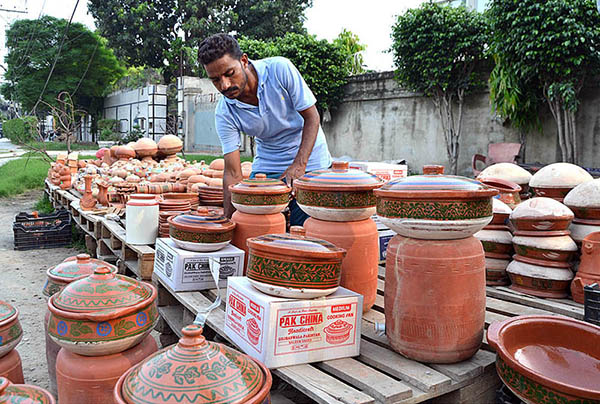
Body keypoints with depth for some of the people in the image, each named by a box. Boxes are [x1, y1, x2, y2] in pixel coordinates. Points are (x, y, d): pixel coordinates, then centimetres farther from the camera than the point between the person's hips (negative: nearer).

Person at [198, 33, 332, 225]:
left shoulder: (280, 69, -22)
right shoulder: (224, 114, -15)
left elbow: (312, 117, -16)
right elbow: (232, 173, -15)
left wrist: (299, 164, -28)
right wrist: (228, 219, -26)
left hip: (308, 160, -2)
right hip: (266, 166, 3)